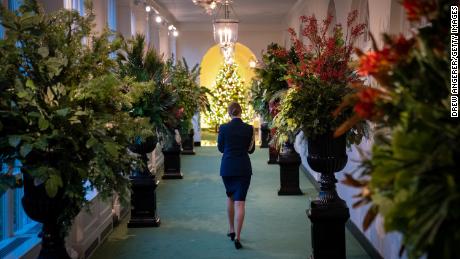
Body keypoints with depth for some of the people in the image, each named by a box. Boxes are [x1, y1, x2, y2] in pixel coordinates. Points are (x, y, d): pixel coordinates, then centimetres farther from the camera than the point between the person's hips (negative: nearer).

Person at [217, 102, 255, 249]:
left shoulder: (223, 128, -7)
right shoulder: (249, 129, -6)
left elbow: (220, 148, 4)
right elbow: (251, 149, 2)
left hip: (227, 167, 1)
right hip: (243, 168, -1)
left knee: (230, 197, 23)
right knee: (240, 202, -2)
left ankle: (231, 230, 30)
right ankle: (237, 237, -7)